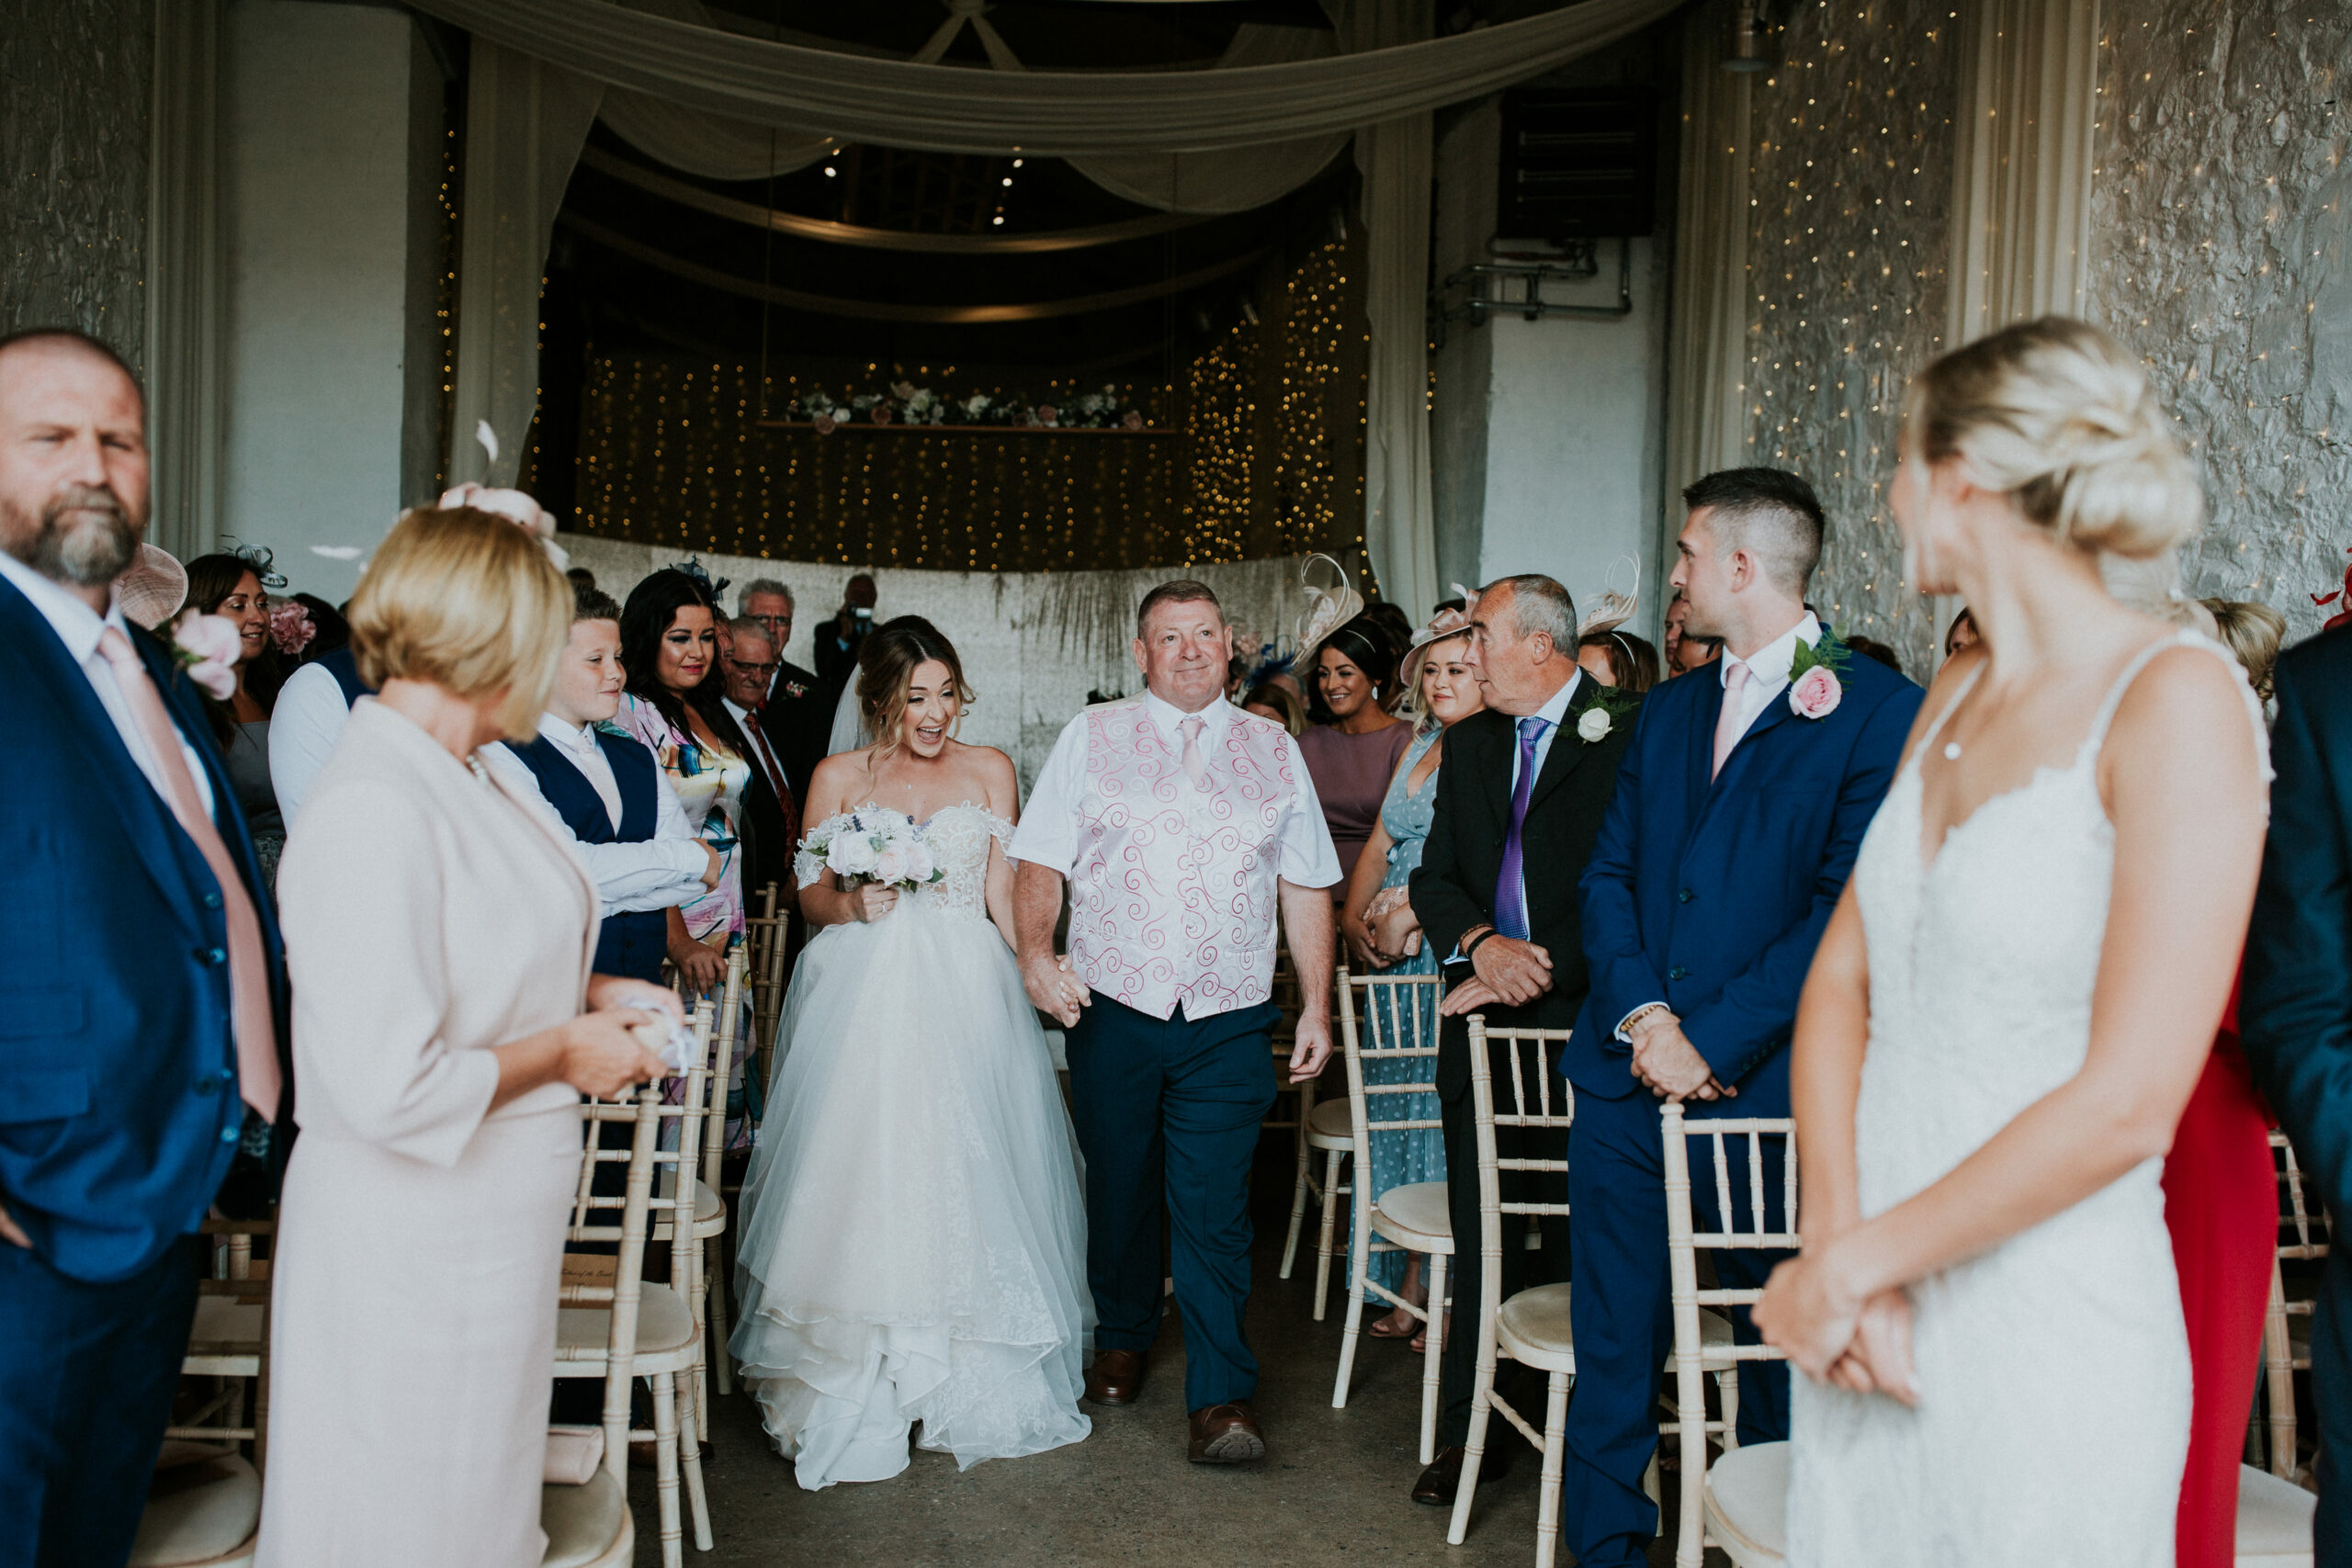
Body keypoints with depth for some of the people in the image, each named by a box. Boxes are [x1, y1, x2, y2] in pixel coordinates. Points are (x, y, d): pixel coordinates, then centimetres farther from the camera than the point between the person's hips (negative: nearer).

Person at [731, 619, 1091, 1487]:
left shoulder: (989, 769, 7)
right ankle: (855, 1389, 9)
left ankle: (971, 1384, 12)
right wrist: (854, 904, -12)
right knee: (861, 1169, -4)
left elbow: (1004, 893, 5)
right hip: (864, 992, 0)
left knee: (965, 1173, -2)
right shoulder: (838, 778, 7)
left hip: (965, 991, 0)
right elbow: (812, 895, 10)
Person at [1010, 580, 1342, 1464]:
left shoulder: (1273, 750, 11)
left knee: (1214, 1205, -5)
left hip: (1230, 1023, 0)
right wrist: (1035, 951, -15)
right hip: (1112, 1008, 1)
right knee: (1119, 1189, 13)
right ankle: (1122, 1340, 35)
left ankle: (1221, 1399, 2)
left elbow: (1307, 887, 11)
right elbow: (1041, 861, 2)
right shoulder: (1092, 736, 7)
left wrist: (1317, 1004, 6)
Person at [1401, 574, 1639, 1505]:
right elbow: (1434, 876, 12)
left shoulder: (1629, 733, -6)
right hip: (1483, 1025, 5)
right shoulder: (1470, 742, 15)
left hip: (1584, 1023, -5)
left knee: (1579, 1237, 3)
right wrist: (1480, 943, -8)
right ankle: (1471, 1432, 19)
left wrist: (1541, 971, -12)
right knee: (1481, 1236, 8)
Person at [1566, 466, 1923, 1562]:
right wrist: (1641, 1011, -7)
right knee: (1613, 1347, 9)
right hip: (1626, 1080, 5)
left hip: (1764, 1090, -5)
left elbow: (1852, 911, -13)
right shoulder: (1671, 709, 14)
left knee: (1779, 1347, 12)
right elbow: (1609, 873, 10)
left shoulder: (1880, 711, -6)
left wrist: (1711, 1044, -15)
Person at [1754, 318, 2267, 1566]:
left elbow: (2126, 1102, -19)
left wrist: (1848, 1266, -12)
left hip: (2041, 1332, -6)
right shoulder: (1959, 692, 7)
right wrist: (1837, 1237, -9)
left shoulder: (2177, 697, -15)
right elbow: (1841, 981, 5)